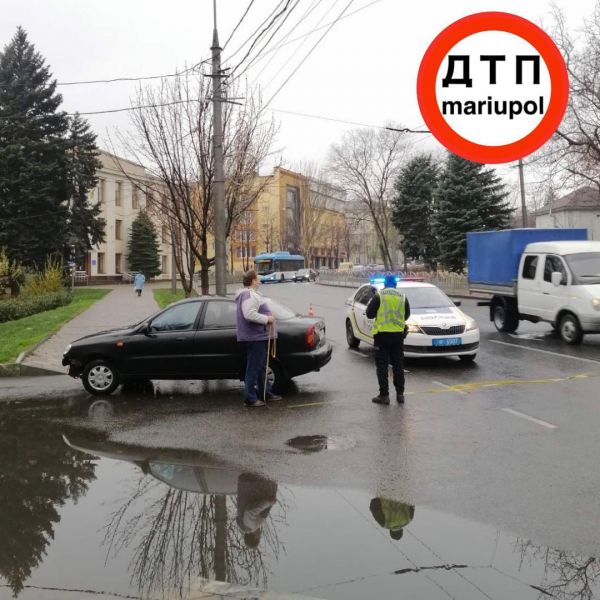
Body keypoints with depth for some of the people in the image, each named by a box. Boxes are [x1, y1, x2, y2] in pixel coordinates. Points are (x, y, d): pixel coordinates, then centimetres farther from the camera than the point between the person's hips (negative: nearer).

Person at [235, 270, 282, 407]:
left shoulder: (247, 294, 18)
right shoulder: (249, 295, -18)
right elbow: (250, 314, -30)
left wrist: (267, 318, 19)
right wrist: (267, 319, -22)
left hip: (257, 336, 11)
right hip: (255, 337, -11)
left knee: (261, 367, 18)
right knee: (254, 368, -6)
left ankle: (266, 393, 28)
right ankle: (250, 398, -2)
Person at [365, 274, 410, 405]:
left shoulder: (379, 296, -6)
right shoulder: (403, 297, 5)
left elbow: (369, 314, -3)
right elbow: (407, 315, 14)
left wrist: (371, 301, 15)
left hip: (382, 334, -4)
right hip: (398, 334, 4)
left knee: (382, 366, 1)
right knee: (398, 365, 12)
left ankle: (384, 395, -1)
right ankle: (400, 394, 14)